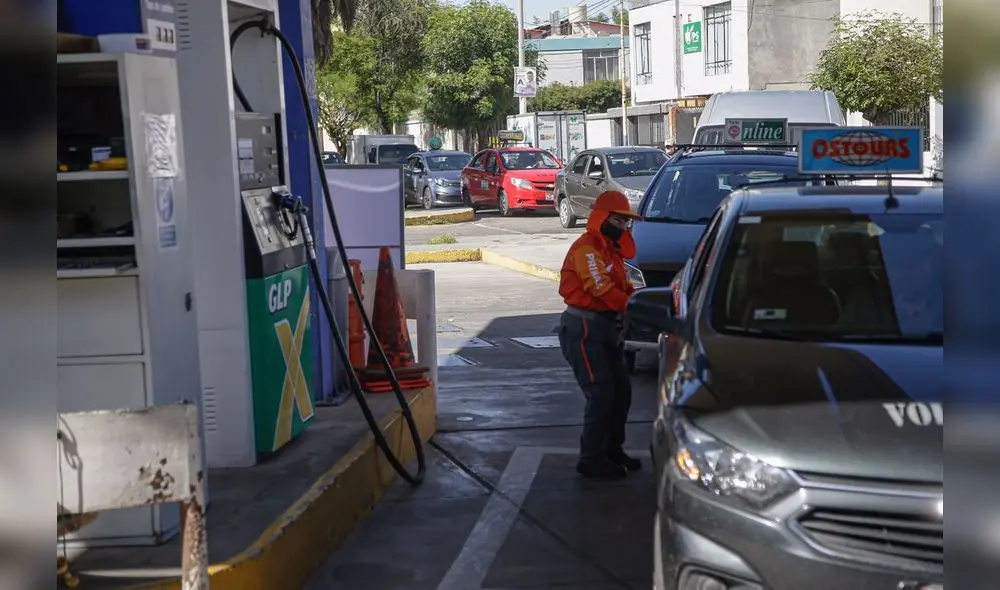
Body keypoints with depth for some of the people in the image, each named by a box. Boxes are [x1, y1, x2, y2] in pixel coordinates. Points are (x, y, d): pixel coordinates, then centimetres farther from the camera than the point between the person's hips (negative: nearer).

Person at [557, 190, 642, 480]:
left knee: (621, 391, 13)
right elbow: (601, 289, -23)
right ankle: (591, 459, -1)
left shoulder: (610, 250, 18)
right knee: (601, 395, -9)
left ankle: (612, 449, 26)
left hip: (606, 328, 10)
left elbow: (622, 287, 14)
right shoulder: (587, 248, -14)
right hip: (584, 329, -10)